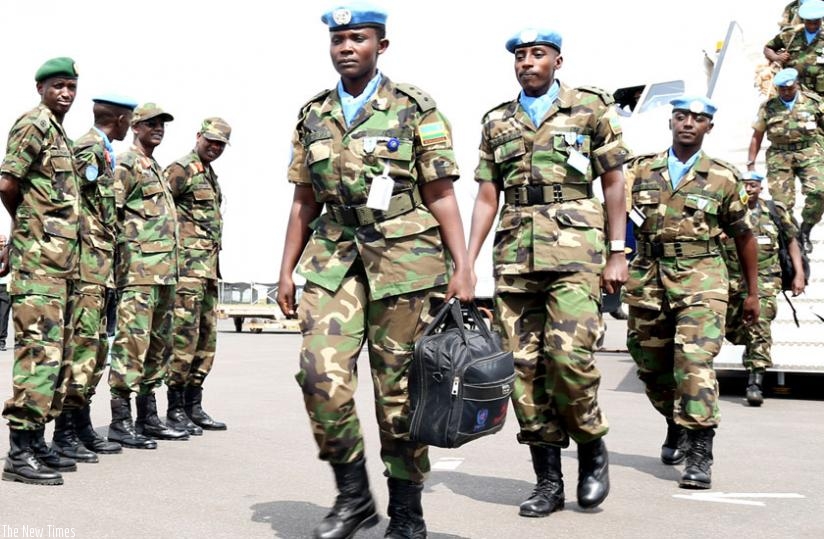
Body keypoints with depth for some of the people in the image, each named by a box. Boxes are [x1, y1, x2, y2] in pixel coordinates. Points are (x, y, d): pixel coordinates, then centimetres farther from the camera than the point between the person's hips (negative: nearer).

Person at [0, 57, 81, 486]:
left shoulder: (60, 135, 21)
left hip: (61, 257, 9)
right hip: (39, 256, -9)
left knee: (57, 352, 10)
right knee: (39, 349, -12)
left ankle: (36, 441, 17)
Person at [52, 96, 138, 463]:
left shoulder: (102, 152, 21)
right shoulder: (90, 148, -8)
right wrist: (87, 255, -17)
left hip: (100, 267, 10)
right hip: (89, 265, -10)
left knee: (96, 347, 11)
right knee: (81, 344, -9)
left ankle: (82, 427, 18)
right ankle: (65, 433, -5)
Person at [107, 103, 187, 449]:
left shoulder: (156, 169, 23)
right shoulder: (126, 164, -4)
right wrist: (122, 254, -16)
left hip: (165, 271, 10)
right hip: (139, 269, -9)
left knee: (159, 343, 11)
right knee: (133, 340, -10)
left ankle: (148, 418, 18)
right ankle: (120, 422, -6)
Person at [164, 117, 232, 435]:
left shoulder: (211, 176, 22)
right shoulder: (181, 169, -6)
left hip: (209, 266, 9)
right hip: (187, 264, -9)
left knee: (207, 337, 10)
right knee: (184, 334, -9)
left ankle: (194, 406, 16)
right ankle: (175, 409, -3)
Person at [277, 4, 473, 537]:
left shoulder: (415, 108, 1)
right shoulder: (313, 116, 13)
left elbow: (442, 196, -2)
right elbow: (304, 202, 15)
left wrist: (461, 266, -10)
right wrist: (287, 270, 11)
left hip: (405, 257, -3)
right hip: (335, 258, 4)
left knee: (400, 387, 1)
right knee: (320, 372, -12)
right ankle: (353, 494, 8)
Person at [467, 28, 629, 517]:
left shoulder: (591, 108, 8)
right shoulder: (497, 122, 16)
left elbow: (614, 183, 6)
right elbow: (487, 197, 13)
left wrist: (617, 253, -2)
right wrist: (467, 263, 5)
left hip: (575, 249, -3)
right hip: (514, 255, 4)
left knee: (570, 354, -16)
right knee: (524, 365, 1)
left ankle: (593, 448, 12)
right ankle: (548, 482, 11)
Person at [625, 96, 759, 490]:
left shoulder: (723, 178, 6)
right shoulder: (641, 170, 8)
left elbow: (743, 236, 13)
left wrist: (752, 292, 14)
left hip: (700, 280, -2)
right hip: (647, 279, 3)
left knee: (695, 361, -16)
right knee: (651, 365, 11)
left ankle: (700, 454, -10)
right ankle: (676, 427, 36)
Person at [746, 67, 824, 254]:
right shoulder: (768, 107, 5)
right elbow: (757, 136, 11)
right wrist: (750, 164, 8)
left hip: (809, 152, 0)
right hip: (779, 156, 0)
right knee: (782, 202, -5)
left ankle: (804, 231, -1)